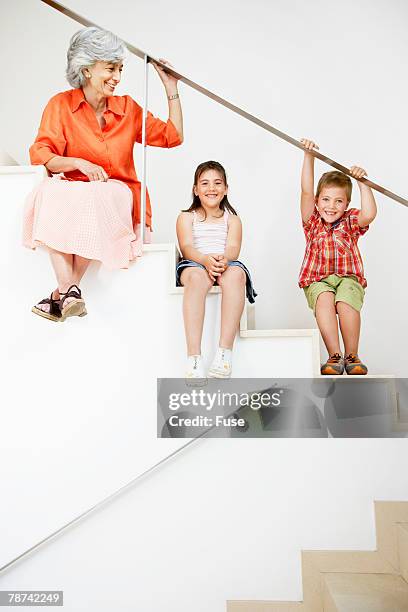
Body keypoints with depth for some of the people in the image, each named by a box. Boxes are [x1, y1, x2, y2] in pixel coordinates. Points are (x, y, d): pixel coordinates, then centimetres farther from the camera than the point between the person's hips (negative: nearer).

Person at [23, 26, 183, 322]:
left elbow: (172, 137, 12)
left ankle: (65, 290, -28)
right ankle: (70, 292, -37)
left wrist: (172, 88, 9)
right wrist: (79, 163, -19)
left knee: (96, 199, -35)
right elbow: (40, 155, -3)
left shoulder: (127, 107, 12)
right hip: (72, 191, -1)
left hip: (116, 194, 1)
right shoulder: (61, 104, 5)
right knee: (52, 195, -35)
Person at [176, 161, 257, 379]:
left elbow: (233, 248, 0)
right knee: (197, 276, -39)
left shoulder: (232, 219, 20)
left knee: (235, 274, -36)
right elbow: (186, 247, -2)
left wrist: (223, 259, -26)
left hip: (227, 265, 1)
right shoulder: (186, 217, 17)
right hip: (195, 264, -1)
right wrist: (205, 260, -26)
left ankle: (225, 352, -41)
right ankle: (194, 357, -46)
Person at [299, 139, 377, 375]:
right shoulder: (313, 222, 12)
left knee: (346, 302, -32)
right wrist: (309, 156, -6)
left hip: (348, 277, 0)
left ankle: (352, 356, -17)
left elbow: (369, 214, -11)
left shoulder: (350, 222, 12)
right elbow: (306, 191, 1)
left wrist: (362, 183, -8)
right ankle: (334, 356, -30)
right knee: (324, 300, -34)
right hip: (317, 279, 0)